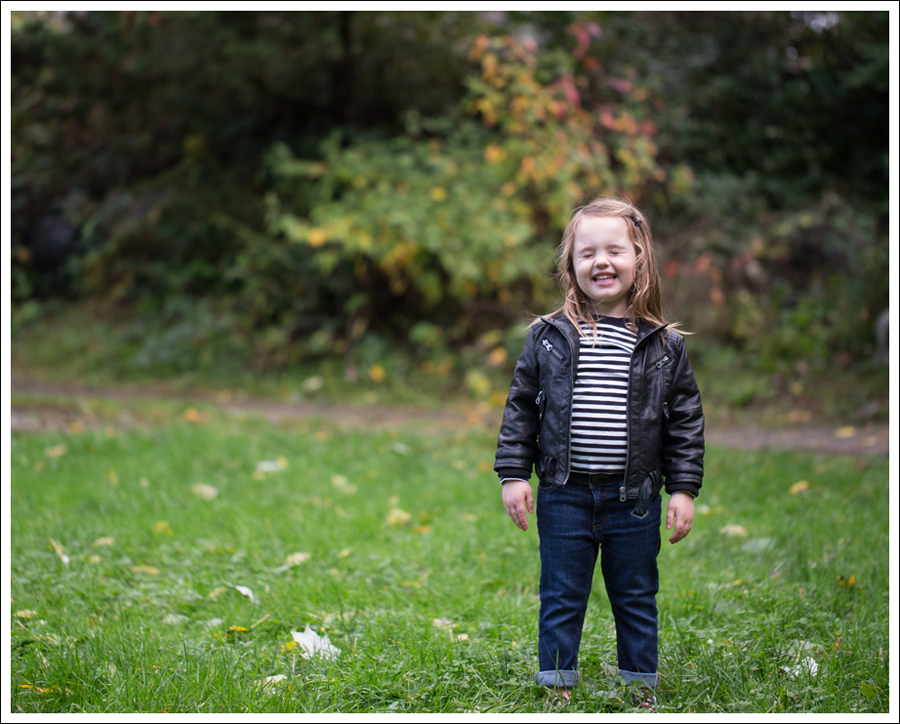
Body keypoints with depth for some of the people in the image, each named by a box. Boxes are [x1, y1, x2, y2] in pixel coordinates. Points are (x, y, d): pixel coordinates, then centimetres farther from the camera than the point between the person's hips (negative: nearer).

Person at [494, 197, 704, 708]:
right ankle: (558, 688, 23)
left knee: (636, 599, 14)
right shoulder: (549, 337, -2)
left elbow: (686, 420, 3)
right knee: (562, 599, 10)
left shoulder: (664, 345, -2)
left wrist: (684, 489, -1)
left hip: (635, 498, 0)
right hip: (564, 497, 0)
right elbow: (521, 407, 4)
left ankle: (642, 689, 28)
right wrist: (514, 473, -1)